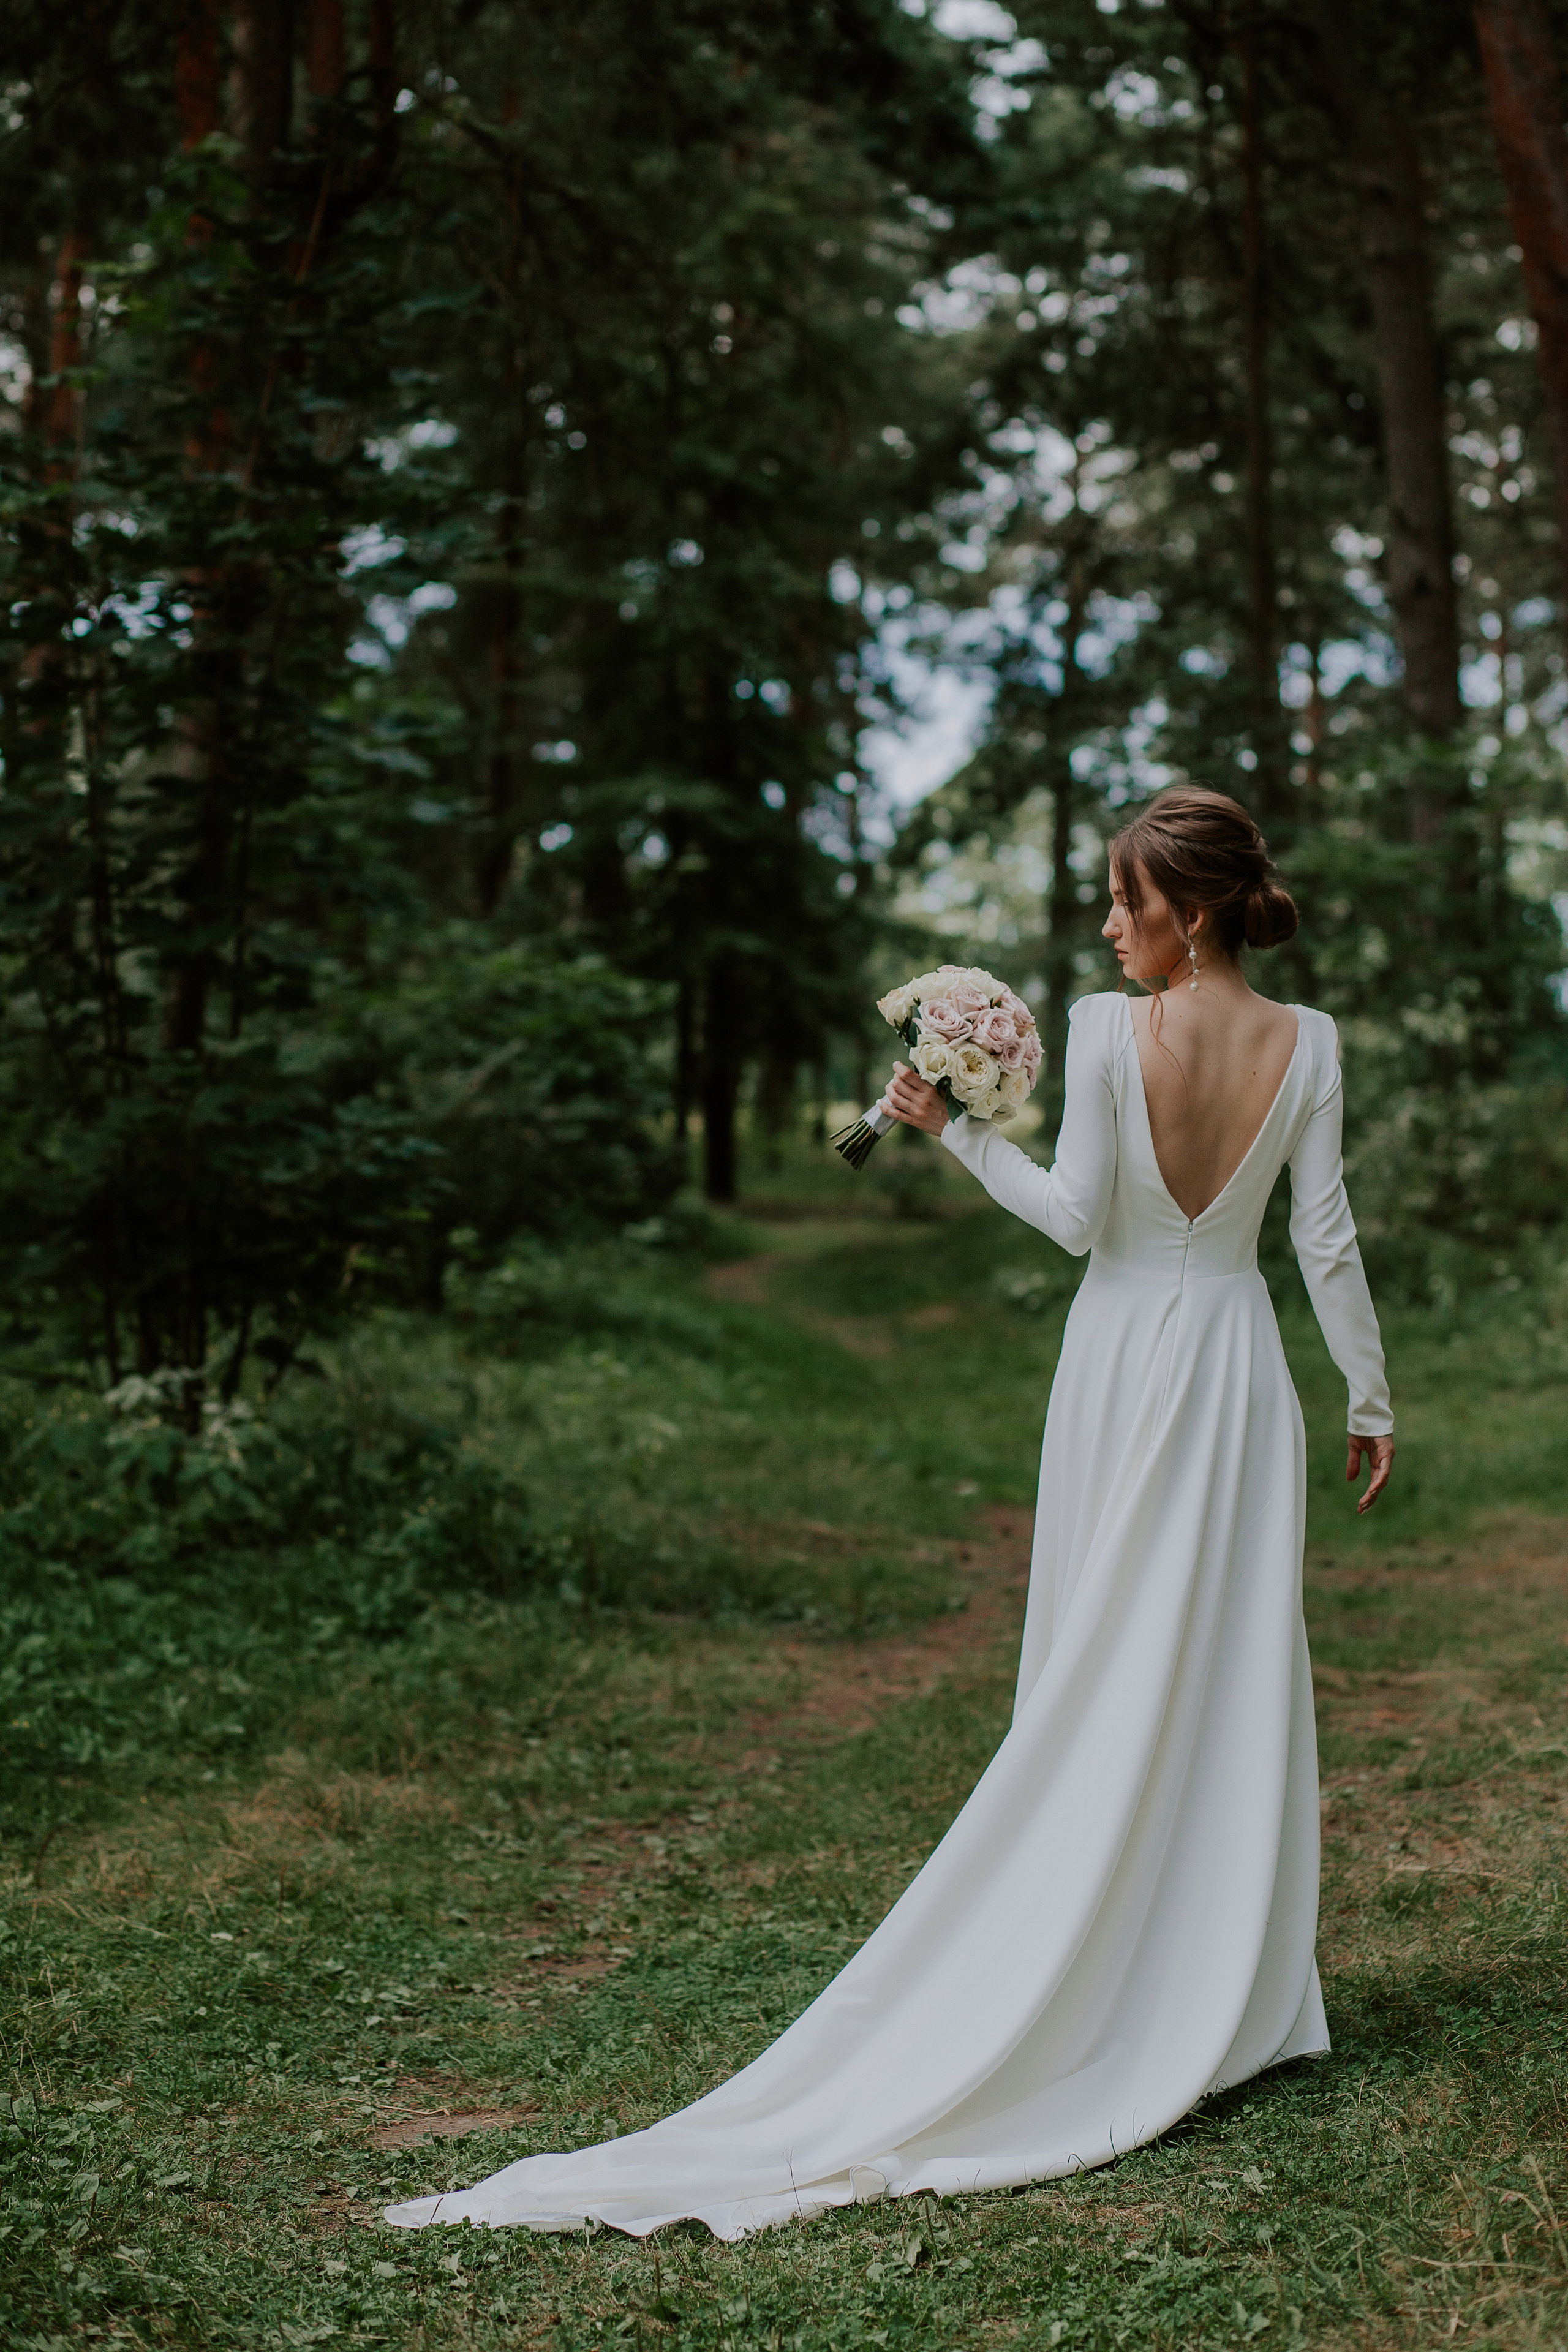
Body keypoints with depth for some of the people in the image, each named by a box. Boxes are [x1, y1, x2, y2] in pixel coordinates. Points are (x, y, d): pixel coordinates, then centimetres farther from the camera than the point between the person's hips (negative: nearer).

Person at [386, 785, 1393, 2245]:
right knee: (1238, 1673, 8)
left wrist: (949, 1129, -2)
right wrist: (1372, 1397, 8)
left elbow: (1075, 1218, -12)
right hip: (1239, 1371, 2)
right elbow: (1325, 1239, -2)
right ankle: (1234, 1998, 14)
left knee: (1102, 1682, 8)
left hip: (1122, 1369, -2)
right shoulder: (1307, 1045, -4)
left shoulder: (1106, 1030, -12)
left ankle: (1089, 1985, 16)